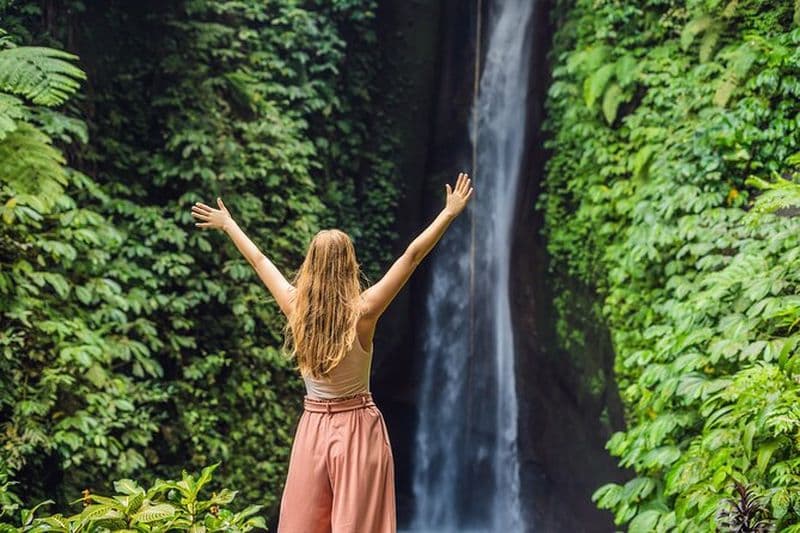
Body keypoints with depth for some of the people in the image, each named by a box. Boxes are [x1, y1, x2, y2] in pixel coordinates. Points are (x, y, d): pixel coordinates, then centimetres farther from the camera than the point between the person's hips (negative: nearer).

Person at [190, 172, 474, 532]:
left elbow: (259, 260, 9)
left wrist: (227, 224, 22)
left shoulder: (296, 309, -6)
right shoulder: (362, 311, -14)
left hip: (313, 428, 3)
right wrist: (450, 212, -8)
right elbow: (412, 256, -12)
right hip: (359, 428, -3)